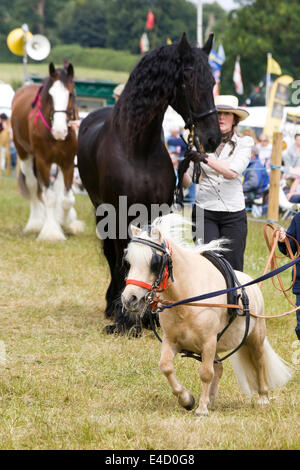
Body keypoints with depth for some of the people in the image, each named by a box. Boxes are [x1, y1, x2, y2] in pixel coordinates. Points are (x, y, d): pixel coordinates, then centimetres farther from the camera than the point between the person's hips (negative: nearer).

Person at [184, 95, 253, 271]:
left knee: (233, 268, 2)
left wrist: (205, 158, -24)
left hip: (234, 212, 0)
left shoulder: (244, 143, 3)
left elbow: (233, 172, -15)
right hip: (205, 211, 0)